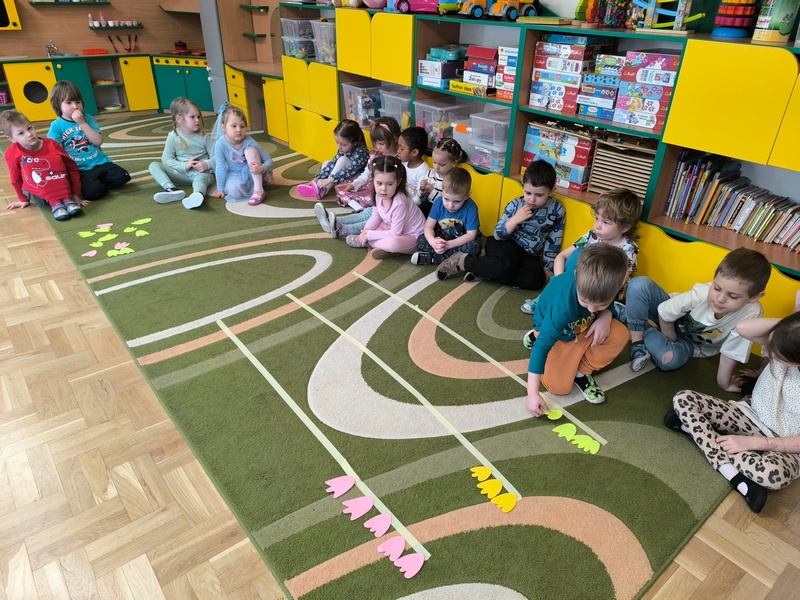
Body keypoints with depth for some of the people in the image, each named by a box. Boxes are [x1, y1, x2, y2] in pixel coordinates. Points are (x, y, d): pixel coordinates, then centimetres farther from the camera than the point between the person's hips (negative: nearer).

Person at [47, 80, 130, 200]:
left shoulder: (87, 119, 7)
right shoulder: (56, 126, 0)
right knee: (94, 191, -28)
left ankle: (100, 181, 9)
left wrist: (82, 123, -12)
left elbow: (98, 141, -6)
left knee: (121, 177, -18)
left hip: (100, 163, 3)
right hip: (79, 170, -3)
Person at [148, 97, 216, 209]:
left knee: (201, 178, -38)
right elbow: (166, 159, -3)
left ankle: (197, 195, -74)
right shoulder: (173, 136, 0)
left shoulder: (203, 136, 0)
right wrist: (184, 165, -18)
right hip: (181, 173, 3)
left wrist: (207, 164, -21)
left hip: (202, 172, -3)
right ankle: (171, 189, -42)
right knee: (154, 166, -14)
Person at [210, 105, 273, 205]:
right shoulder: (220, 144, -19)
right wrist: (220, 189, -6)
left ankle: (259, 190, -27)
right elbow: (221, 168, -11)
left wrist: (262, 168, -36)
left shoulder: (249, 142, -19)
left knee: (250, 150, -27)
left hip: (253, 174, 0)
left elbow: (269, 160, -14)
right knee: (233, 191, -33)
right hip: (235, 176, 0)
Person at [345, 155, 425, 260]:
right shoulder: (379, 195, -13)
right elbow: (376, 215, 7)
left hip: (412, 236, -8)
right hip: (394, 229, 8)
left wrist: (370, 235, -22)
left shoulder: (399, 204, -34)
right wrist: (366, 230, -10)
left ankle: (366, 242, -14)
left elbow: (395, 234, -27)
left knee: (393, 243, -35)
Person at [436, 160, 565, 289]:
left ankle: (483, 273, -24)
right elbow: (498, 235, -8)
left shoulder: (557, 210, -3)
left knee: (537, 279, -31)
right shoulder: (515, 204, -7)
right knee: (506, 266, -38)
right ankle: (461, 261, -17)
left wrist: (548, 268, 2)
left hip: (528, 255, 3)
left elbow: (554, 242, 5)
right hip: (506, 244, -3)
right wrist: (515, 220, -23)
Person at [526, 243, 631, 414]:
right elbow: (542, 345, -38)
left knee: (620, 334, -22)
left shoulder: (604, 288, -28)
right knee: (558, 386, -11)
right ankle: (535, 335, 12)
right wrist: (532, 392, -38)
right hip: (558, 334, -4)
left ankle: (582, 372, -1)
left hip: (584, 327, 4)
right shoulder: (563, 305, -43)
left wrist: (605, 317, -29)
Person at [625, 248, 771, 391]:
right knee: (639, 285, -29)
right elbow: (664, 315, -17)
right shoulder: (701, 293, -34)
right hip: (670, 325, 0)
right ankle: (637, 342, -14)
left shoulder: (751, 314, -33)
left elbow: (730, 353, -19)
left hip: (691, 344, 1)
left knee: (671, 360, -36)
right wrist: (672, 342, -7)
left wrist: (724, 383, -10)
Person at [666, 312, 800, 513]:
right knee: (684, 399, -17)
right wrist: (784, 323, -30)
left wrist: (750, 442, -24)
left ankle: (696, 427, -22)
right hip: (751, 415, 5)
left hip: (782, 445, -5)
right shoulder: (783, 349, -13)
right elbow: (742, 328, -22)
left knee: (775, 474, -41)